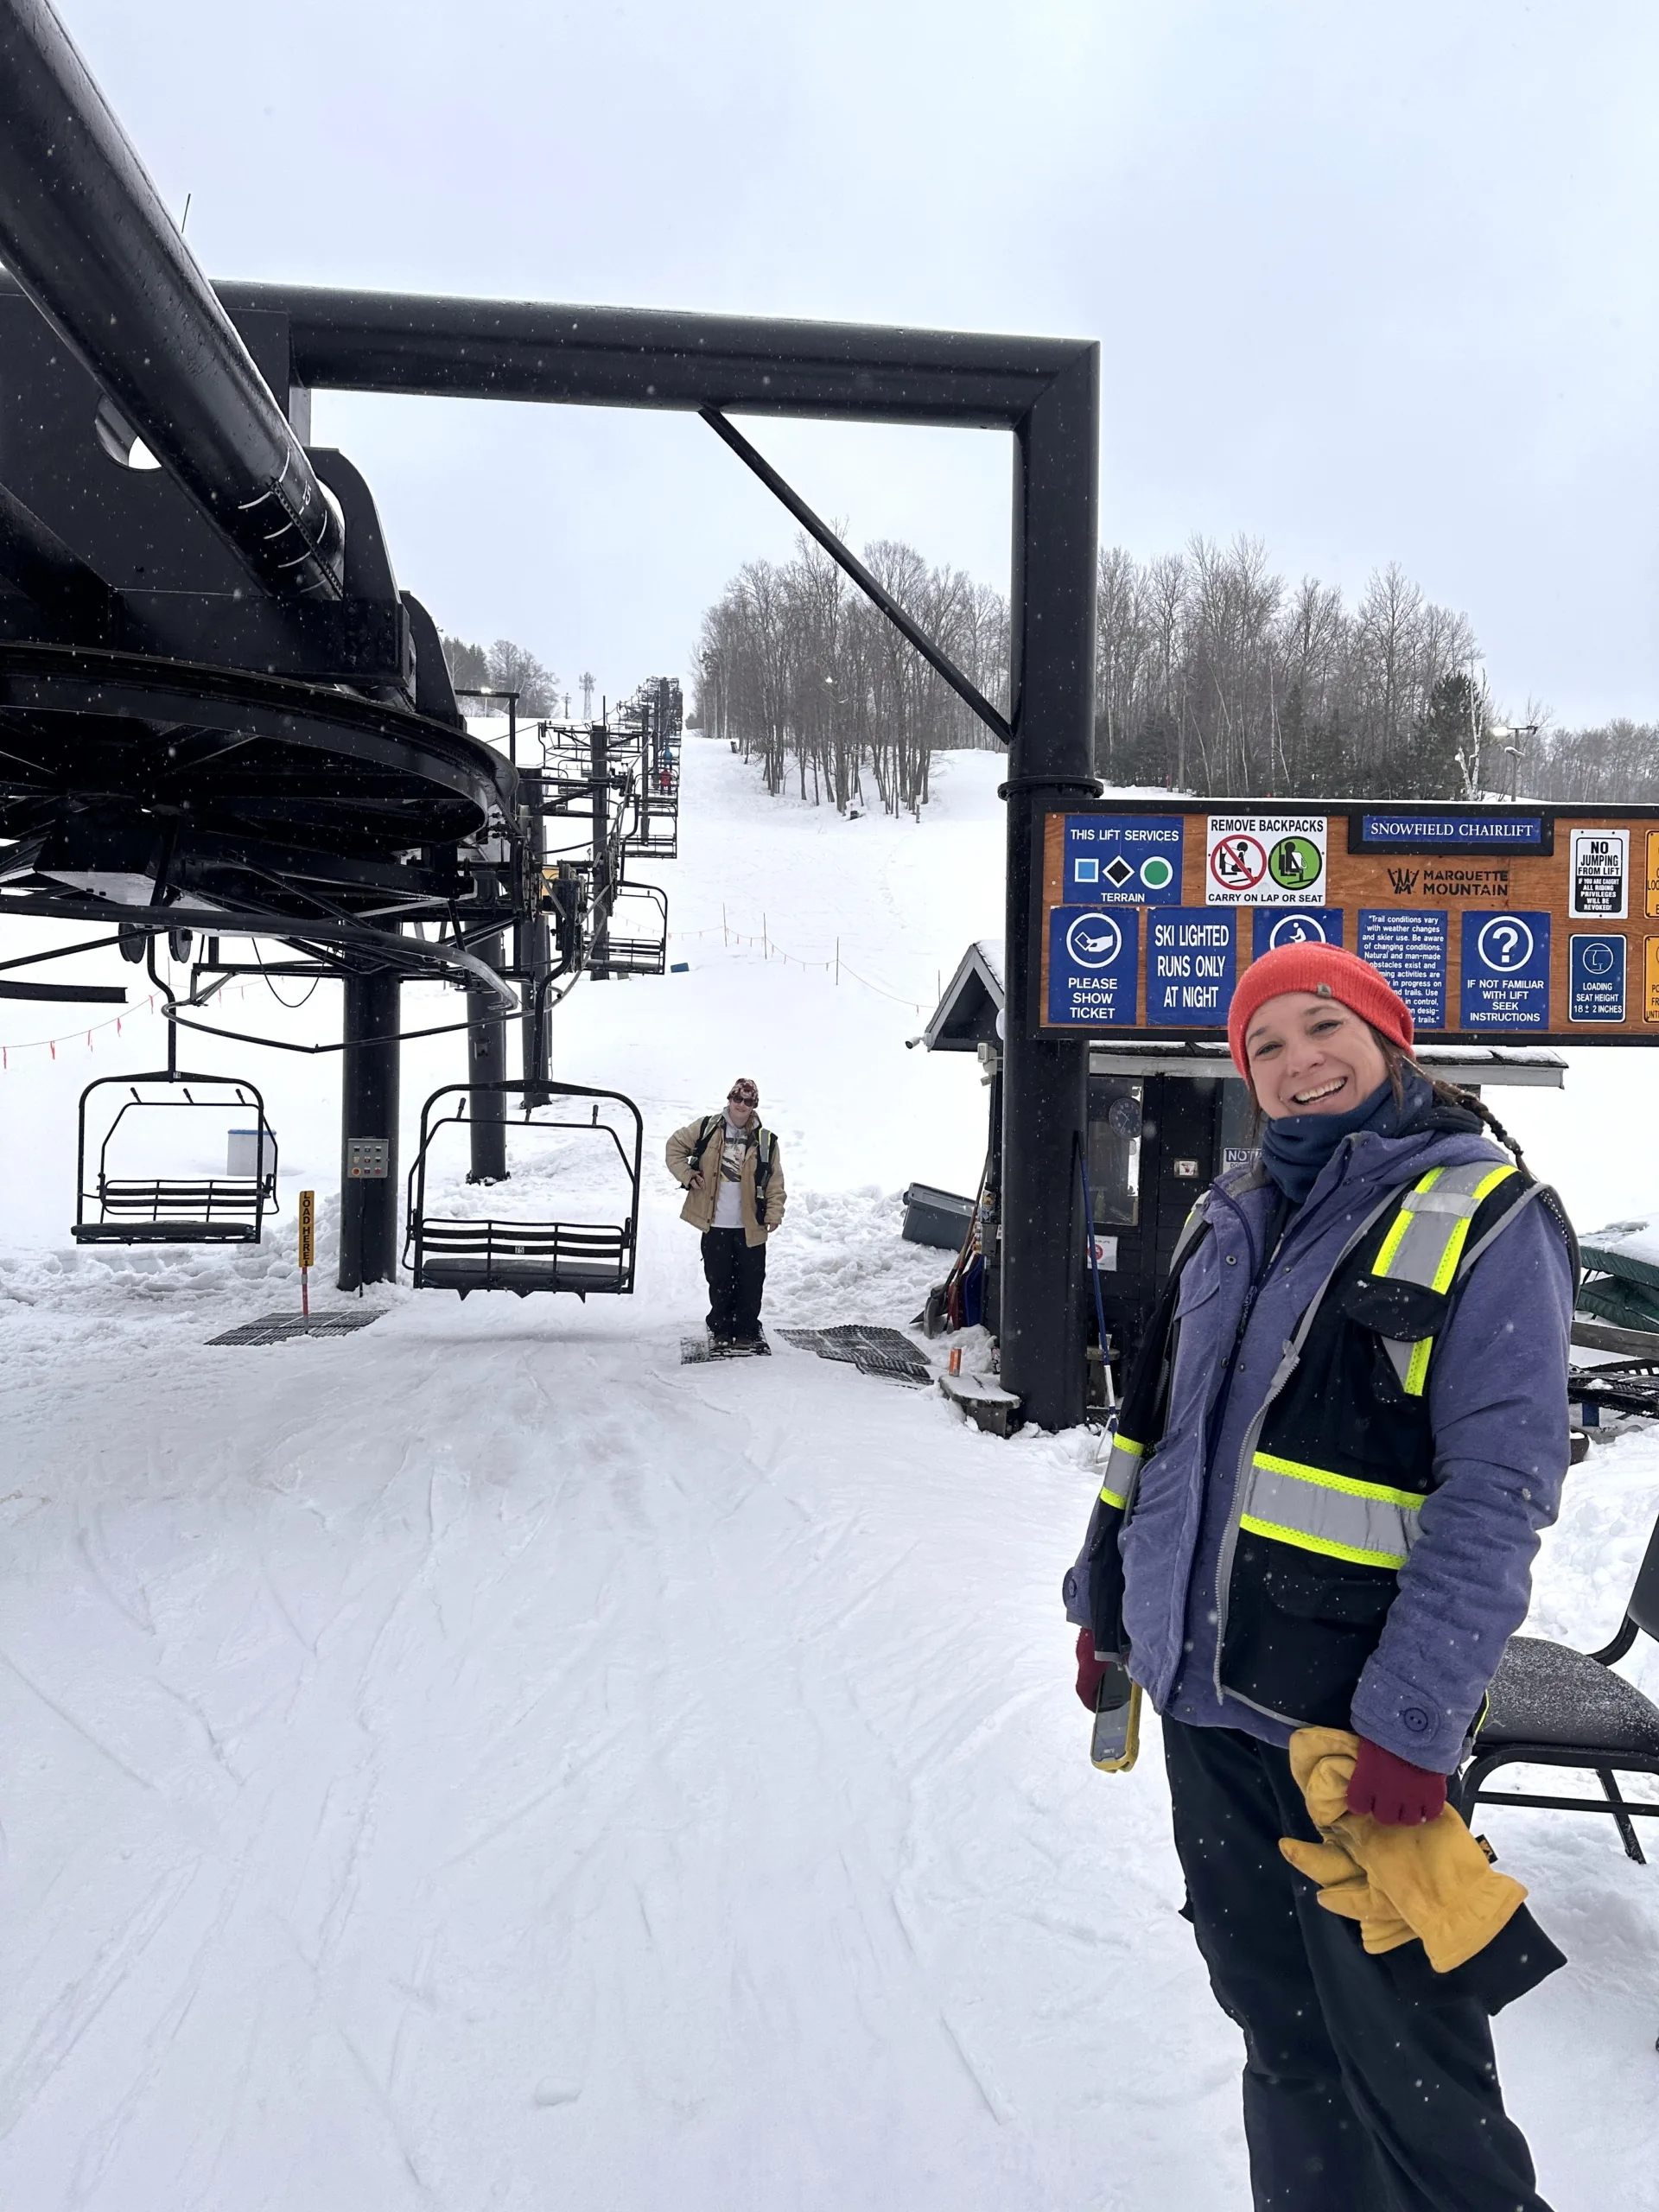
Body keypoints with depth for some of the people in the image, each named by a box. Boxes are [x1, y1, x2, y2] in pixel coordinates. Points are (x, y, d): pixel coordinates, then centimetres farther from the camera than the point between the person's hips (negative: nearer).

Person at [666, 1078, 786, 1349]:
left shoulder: (765, 1141, 0)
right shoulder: (707, 1128, 0)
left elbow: (775, 1183, 1)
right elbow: (675, 1147, 11)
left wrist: (774, 1213, -7)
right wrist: (687, 1175, 0)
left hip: (750, 1225, 0)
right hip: (715, 1224, 0)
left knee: (750, 1282, 5)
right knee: (719, 1280, 10)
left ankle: (747, 1331, 19)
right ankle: (721, 1329, 24)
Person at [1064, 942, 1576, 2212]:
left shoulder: (1485, 1218, -10)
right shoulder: (1232, 1218, 10)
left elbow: (1496, 1491, -15)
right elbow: (1156, 1418, 16)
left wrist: (1417, 1724, -19)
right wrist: (1105, 1602, 17)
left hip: (1358, 1720, -6)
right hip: (1204, 1690, 6)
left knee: (1401, 2057, 6)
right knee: (1274, 2022, 20)